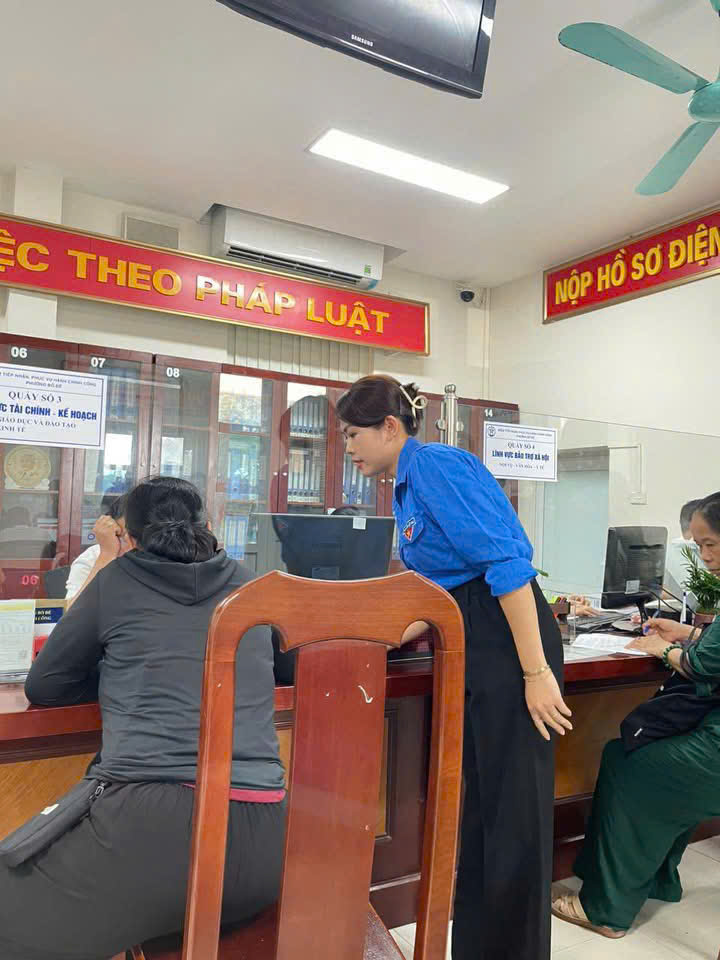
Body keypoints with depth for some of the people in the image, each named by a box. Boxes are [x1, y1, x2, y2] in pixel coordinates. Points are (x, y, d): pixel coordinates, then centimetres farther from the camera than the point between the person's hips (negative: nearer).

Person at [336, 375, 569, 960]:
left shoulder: (435, 465, -14)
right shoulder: (407, 489, 15)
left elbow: (507, 561, -21)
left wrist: (536, 672, -22)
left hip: (510, 642, -10)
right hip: (469, 649, 10)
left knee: (512, 813, 2)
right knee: (471, 806, 17)